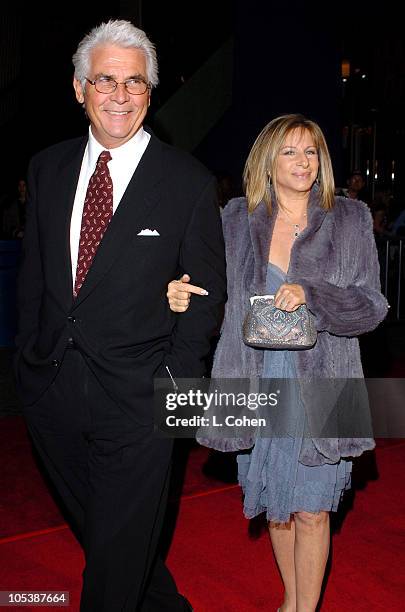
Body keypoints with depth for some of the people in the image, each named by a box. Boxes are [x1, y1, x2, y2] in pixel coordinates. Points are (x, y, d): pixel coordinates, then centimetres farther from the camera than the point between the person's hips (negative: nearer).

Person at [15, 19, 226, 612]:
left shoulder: (189, 182, -7)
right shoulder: (47, 167, 5)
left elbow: (207, 291, -2)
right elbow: (33, 270, 11)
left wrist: (174, 377, -7)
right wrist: (29, 352, 7)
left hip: (137, 395, -4)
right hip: (50, 386, 5)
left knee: (117, 557, 8)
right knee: (96, 528, 22)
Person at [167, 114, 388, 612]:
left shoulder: (350, 221, -1)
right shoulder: (236, 219, 3)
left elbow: (372, 306, -5)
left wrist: (311, 295, -22)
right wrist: (182, 296, -12)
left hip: (319, 387, -2)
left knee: (311, 510, 4)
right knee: (276, 505, 16)